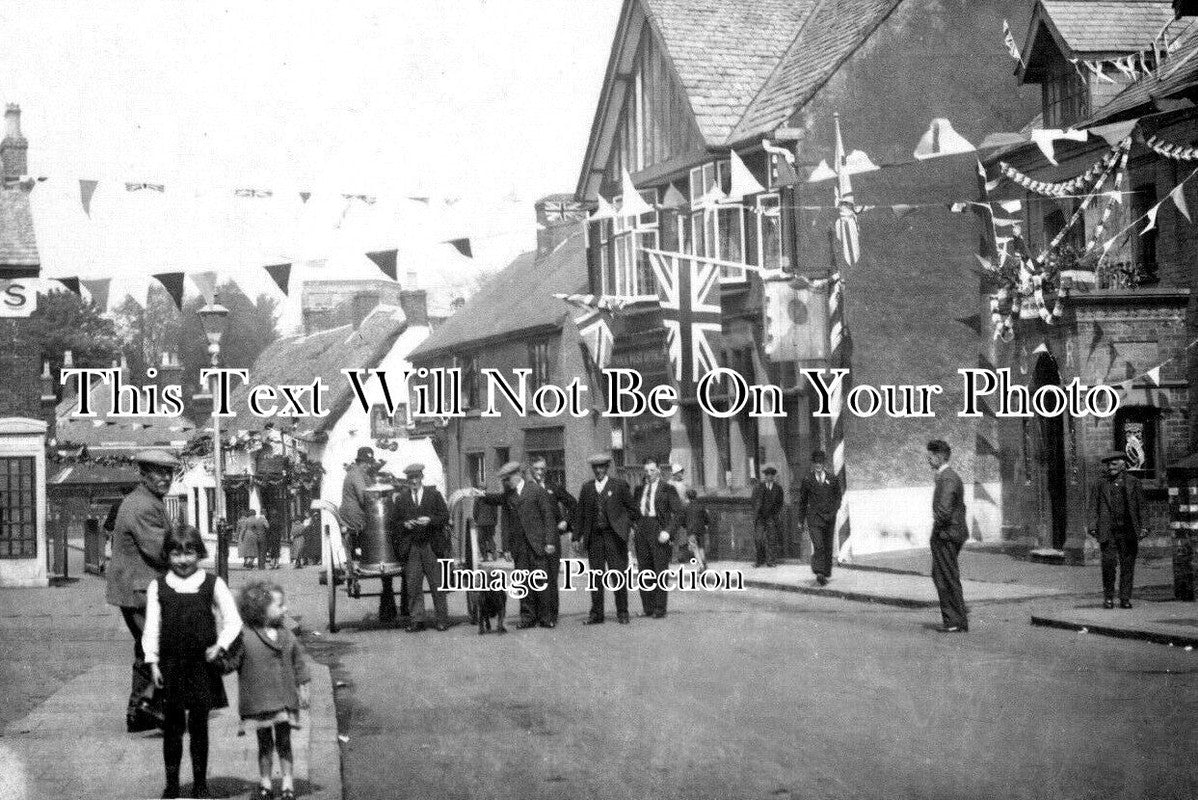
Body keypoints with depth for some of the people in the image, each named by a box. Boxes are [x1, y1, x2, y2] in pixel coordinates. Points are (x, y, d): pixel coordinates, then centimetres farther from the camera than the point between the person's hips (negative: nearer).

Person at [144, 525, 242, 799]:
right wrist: (153, 662, -3)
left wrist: (220, 646, -10)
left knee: (199, 724, 5)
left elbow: (232, 619, 3)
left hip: (202, 664, -1)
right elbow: (152, 627, 3)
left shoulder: (212, 584, 2)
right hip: (170, 664, 1)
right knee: (172, 724, 4)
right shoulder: (158, 587, 4)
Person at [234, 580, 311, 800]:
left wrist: (303, 688, 9)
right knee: (265, 743, 7)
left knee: (284, 741, 5)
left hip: (284, 699, 2)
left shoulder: (287, 637, 5)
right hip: (258, 701, -2)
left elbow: (299, 664, 12)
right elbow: (232, 662, -6)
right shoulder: (245, 638, -7)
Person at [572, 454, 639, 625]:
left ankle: (622, 613, 7)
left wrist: (626, 527, 1)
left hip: (614, 535, -3)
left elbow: (632, 508, 8)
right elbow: (579, 513, 11)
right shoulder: (587, 488, 10)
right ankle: (596, 614, 9)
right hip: (594, 537, 3)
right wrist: (577, 536, 6)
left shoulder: (619, 485, 2)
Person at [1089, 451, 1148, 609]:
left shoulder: (1133, 482, 11)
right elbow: (1093, 506, 9)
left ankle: (1125, 598, 6)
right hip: (1107, 530, 0)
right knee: (1108, 562, -10)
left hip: (1128, 531, 1)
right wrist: (1093, 525, -4)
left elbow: (1140, 506, 10)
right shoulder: (1100, 484, 12)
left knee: (1128, 565, 0)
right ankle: (1108, 597, 3)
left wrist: (1142, 527, 1)